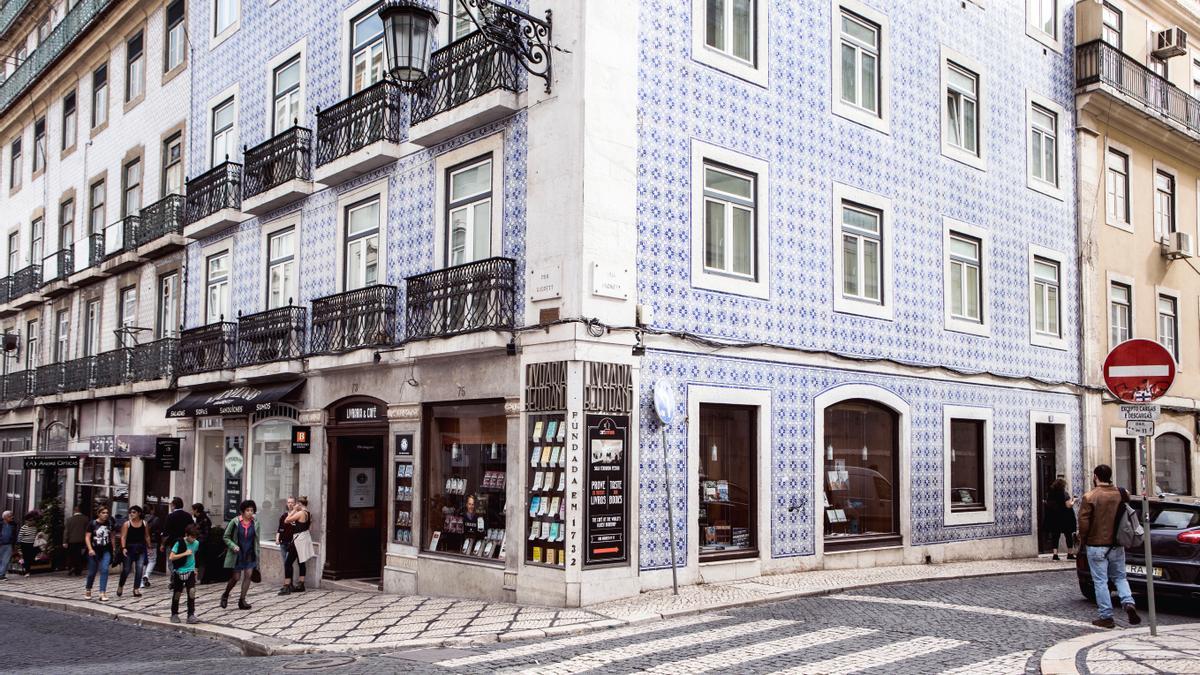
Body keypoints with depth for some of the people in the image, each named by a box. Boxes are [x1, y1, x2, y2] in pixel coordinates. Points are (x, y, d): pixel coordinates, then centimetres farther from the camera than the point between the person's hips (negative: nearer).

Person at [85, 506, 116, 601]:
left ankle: (103, 593, -11)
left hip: (106, 551, 2)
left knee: (104, 570, -12)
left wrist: (113, 548, 12)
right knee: (92, 572, 10)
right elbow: (87, 537, -6)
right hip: (94, 551, -2)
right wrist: (90, 549, -16)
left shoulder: (110, 523, 4)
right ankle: (87, 589, 37)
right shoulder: (92, 524, -6)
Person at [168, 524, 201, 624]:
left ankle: (191, 615, -9)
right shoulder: (179, 543, -13)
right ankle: (174, 615, 24)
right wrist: (185, 553, -22)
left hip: (190, 571, 3)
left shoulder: (196, 543, 1)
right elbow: (171, 557, -19)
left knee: (192, 592, -10)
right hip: (179, 572, -3)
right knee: (177, 593, 7)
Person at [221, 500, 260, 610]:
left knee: (248, 575, -6)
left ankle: (242, 600, 3)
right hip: (237, 554, -3)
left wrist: (257, 555, 8)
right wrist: (233, 546, -18)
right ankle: (225, 595, 28)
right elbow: (226, 537, -2)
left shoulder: (255, 523, 0)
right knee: (236, 577, 2)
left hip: (250, 554, 3)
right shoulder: (235, 522, -9)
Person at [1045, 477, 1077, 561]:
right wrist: (1073, 501, 2)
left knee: (1055, 536, 5)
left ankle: (1055, 554, -1)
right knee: (1068, 535, 7)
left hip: (1053, 519, 4)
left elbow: (1048, 505, 9)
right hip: (1065, 519, -4)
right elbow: (1069, 505, -15)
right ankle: (1070, 553, 11)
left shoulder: (1049, 494, 5)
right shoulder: (1065, 494, -11)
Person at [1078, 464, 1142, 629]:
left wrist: (1082, 542, 0)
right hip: (1117, 545, 4)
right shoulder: (1121, 494, 0)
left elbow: (1083, 523, -13)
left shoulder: (1089, 497, -13)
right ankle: (1129, 603, -4)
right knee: (1119, 577, 18)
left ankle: (1106, 616, 5)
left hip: (1096, 546, -4)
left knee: (1100, 581, 3)